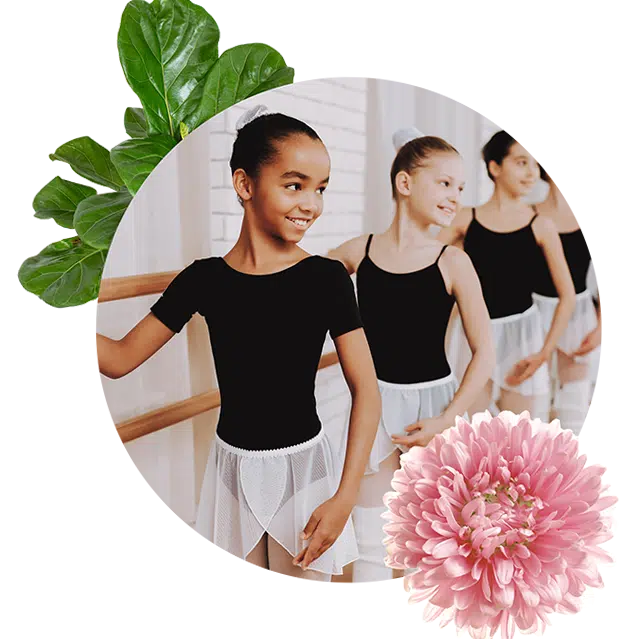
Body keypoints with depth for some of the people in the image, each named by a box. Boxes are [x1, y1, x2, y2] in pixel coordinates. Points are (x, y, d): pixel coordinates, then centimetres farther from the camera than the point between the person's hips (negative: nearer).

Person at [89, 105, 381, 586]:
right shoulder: (204, 279, -6)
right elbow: (121, 358, -1)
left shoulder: (327, 278, -12)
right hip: (233, 469, 3)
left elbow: (366, 391, -12)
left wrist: (344, 499, -18)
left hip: (303, 468, -2)